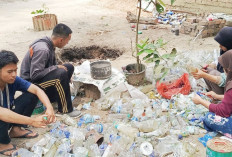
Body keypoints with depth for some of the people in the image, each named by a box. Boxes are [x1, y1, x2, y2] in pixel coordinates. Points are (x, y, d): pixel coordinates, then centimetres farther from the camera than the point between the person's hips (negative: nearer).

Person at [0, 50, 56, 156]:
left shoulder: (13, 80, -16)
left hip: (9, 115, 6)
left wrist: (49, 108, -40)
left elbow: (36, 90, -22)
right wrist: (32, 121, -52)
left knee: (32, 95, -10)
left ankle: (16, 129, 5)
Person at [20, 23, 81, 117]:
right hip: (31, 82, -9)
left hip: (41, 77, 9)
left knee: (69, 67, 3)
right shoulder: (42, 49, -27)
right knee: (61, 74, -31)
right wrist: (56, 67, -23)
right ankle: (65, 109, -18)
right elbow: (34, 75, -28)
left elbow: (52, 65, 17)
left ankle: (52, 97, 7)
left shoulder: (49, 45, 2)